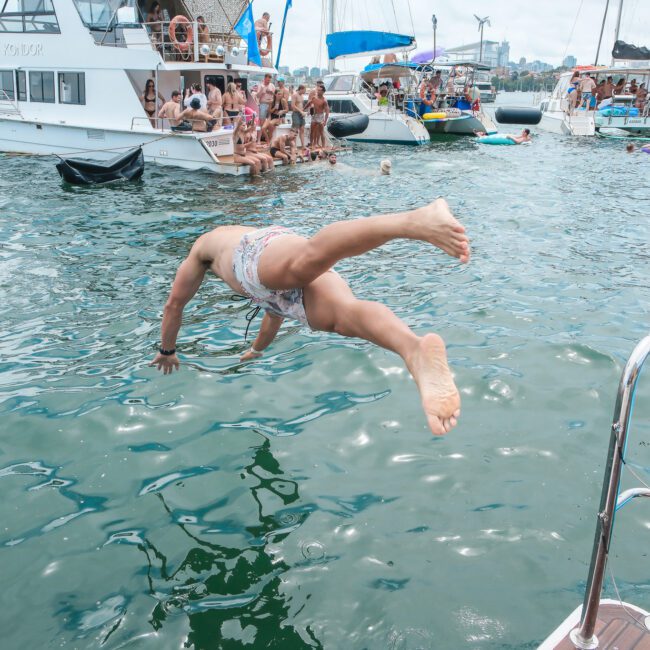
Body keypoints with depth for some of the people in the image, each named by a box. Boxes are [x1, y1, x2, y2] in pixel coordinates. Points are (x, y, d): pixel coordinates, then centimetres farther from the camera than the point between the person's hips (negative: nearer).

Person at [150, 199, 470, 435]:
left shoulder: (204, 244, 44)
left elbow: (174, 304, 49)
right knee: (346, 313, -27)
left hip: (264, 250, -4)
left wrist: (167, 351, 62)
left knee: (311, 255, -38)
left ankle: (414, 220, -65)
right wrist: (257, 349, 77)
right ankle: (416, 351, -61)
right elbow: (276, 307, 62)